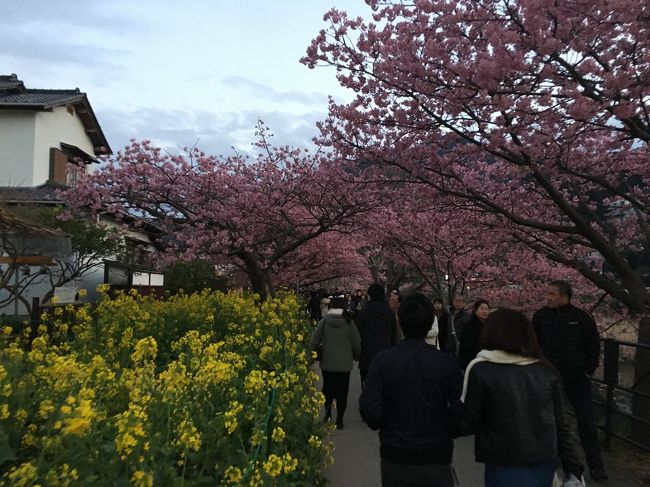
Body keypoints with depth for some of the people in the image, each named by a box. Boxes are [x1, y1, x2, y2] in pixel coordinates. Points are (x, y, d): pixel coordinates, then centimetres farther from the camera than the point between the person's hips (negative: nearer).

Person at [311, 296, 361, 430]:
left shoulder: (324, 321, -6)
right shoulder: (349, 323, -7)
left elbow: (314, 342, -3)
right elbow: (357, 344, -1)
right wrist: (356, 357, 16)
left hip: (327, 363, 1)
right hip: (344, 364, -1)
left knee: (328, 388, 19)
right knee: (342, 392, 9)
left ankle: (328, 412, 5)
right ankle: (339, 420, 9)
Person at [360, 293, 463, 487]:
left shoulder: (382, 360, -12)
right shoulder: (447, 363, -12)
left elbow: (369, 409, -14)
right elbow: (460, 412, -12)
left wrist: (386, 427, 6)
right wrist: (445, 434, 8)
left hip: (395, 458, 1)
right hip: (436, 458, -1)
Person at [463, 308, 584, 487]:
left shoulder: (481, 369, -11)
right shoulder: (546, 370, 1)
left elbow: (471, 421, -6)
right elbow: (561, 425, 3)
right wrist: (574, 468, 9)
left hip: (506, 466, -5)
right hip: (545, 463, 5)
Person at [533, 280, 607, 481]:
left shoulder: (581, 317, -7)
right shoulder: (540, 316, -5)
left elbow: (593, 346, 2)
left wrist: (588, 371, -3)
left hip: (577, 378, -1)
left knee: (586, 421, 3)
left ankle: (595, 465, 16)